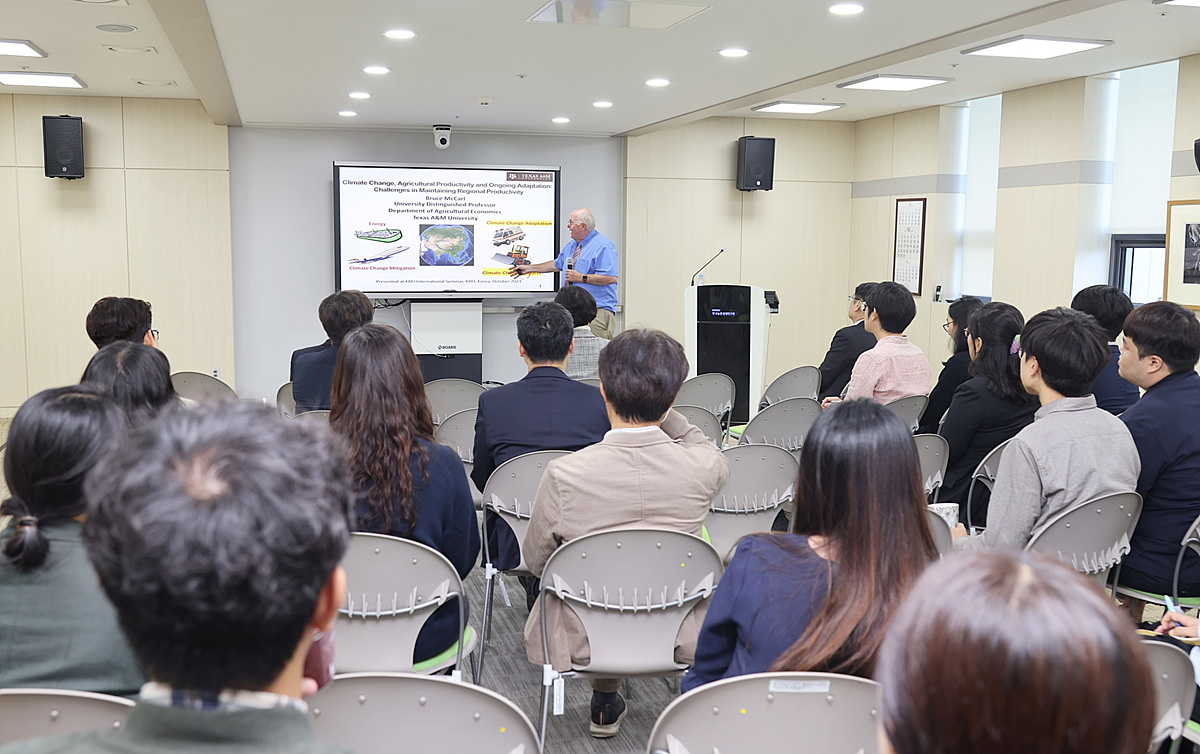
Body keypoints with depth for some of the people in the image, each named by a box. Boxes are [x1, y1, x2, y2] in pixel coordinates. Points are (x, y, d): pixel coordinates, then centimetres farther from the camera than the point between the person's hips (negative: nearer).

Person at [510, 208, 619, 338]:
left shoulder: (603, 246, -9)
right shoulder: (571, 245, 20)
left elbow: (611, 278, -19)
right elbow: (557, 264, 37)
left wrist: (582, 278, -15)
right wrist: (529, 268, 38)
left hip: (597, 311, -8)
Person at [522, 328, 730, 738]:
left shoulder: (564, 474, -26)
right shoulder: (704, 467, -22)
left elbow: (534, 561, -8)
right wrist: (661, 410, 0)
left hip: (583, 641, -1)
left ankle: (606, 703, 47)